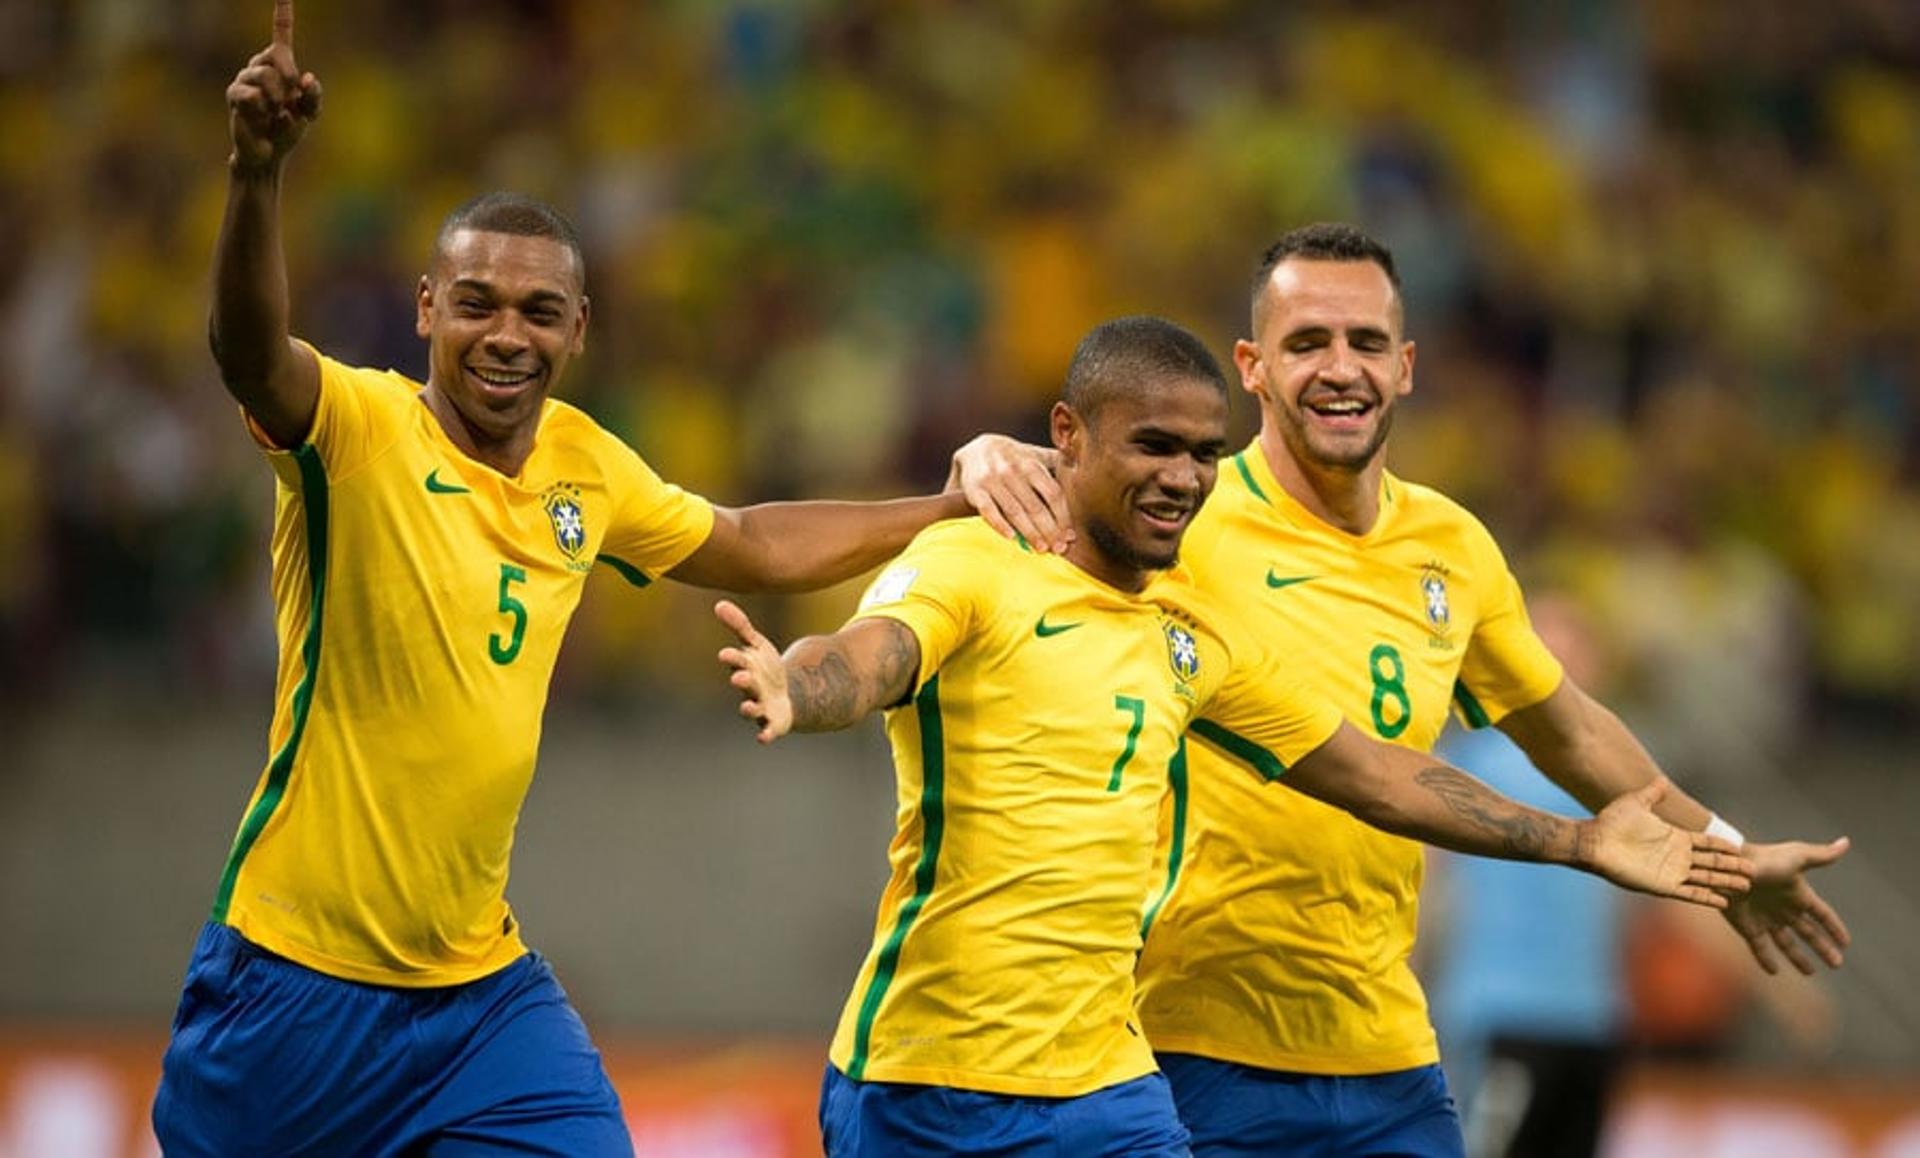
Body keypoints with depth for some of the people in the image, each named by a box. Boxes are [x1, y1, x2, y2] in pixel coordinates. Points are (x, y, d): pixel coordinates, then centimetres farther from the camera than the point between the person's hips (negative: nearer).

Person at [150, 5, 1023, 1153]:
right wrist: (256, 172, -53)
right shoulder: (359, 427, -14)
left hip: (482, 988, 5)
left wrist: (961, 507, 22)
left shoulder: (584, 465, 4)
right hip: (299, 975, -5)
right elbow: (249, 349, -36)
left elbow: (754, 546, 23)